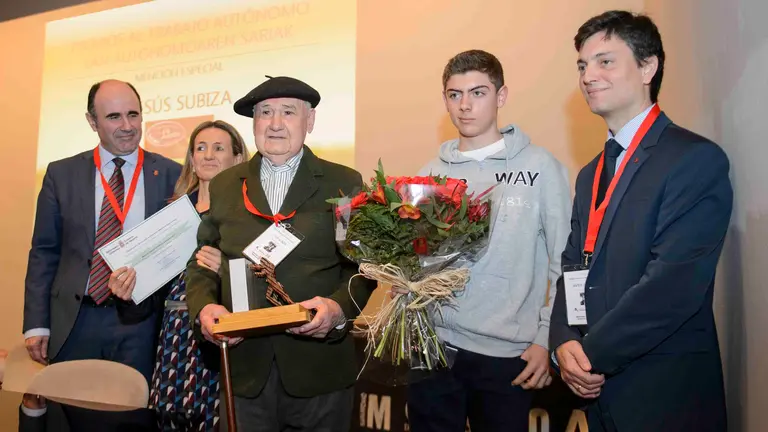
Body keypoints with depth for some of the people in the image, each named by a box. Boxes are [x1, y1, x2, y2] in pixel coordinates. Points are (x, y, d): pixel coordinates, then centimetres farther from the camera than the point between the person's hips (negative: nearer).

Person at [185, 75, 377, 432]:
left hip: (319, 367, -1)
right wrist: (205, 306, -8)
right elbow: (200, 263, 10)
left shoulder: (344, 183, 1)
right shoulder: (223, 185, 9)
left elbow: (362, 264, -1)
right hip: (244, 366, 2)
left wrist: (340, 306, -19)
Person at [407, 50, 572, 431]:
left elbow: (566, 263, -3)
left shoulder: (539, 166, -3)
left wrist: (548, 339, -6)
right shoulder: (431, 174, 5)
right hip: (433, 346, 3)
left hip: (508, 352, -2)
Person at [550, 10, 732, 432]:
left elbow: (674, 283, -21)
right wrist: (565, 341, -9)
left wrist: (593, 354, -15)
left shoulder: (698, 159, -13)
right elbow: (573, 267, 7)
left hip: (666, 396, -6)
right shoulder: (590, 174, 11)